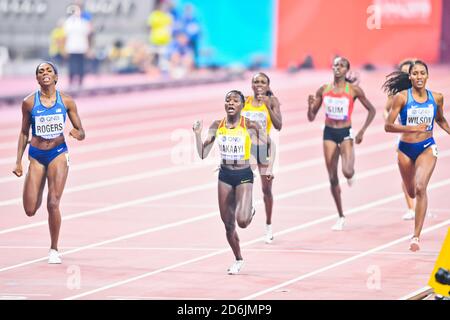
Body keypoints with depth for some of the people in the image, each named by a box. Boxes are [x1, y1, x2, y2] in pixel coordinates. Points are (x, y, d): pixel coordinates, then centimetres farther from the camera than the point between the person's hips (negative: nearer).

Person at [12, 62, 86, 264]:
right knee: (30, 210, -1)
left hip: (58, 154, -1)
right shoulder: (29, 102, -3)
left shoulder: (66, 101, -2)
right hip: (36, 156, 1)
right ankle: (39, 193, 38)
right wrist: (18, 161, 5)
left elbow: (81, 132, 4)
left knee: (53, 204, -12)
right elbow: (24, 133, 7)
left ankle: (54, 249, 6)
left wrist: (78, 134, -20)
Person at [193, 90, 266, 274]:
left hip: (244, 176, -3)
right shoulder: (217, 126, 0)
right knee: (228, 224, 8)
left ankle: (250, 211, 18)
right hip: (225, 176, 3)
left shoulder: (249, 126, -10)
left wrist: (259, 133, -18)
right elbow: (203, 154, 0)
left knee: (242, 221, -21)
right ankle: (238, 260, 31)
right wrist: (197, 134, -9)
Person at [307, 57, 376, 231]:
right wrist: (310, 106, -15)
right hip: (329, 133, 3)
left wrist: (362, 132, -5)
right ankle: (341, 217, 15)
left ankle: (350, 174, 17)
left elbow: (371, 110, 3)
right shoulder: (323, 90, 3)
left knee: (347, 171, -24)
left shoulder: (354, 90, -6)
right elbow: (311, 117, 7)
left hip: (346, 133, -3)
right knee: (333, 178, 3)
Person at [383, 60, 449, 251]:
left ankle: (416, 236, -20)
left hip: (427, 148, -1)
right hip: (405, 149, 1)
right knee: (411, 192, 17)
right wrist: (413, 128, -24)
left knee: (420, 188, -21)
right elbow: (388, 126, -12)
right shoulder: (402, 97, -10)